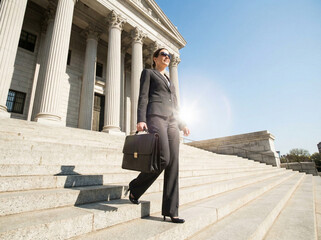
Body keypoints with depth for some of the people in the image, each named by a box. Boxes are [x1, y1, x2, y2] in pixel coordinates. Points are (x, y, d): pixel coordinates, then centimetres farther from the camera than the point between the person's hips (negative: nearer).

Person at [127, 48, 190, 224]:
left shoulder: (169, 81, 31)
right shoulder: (148, 73, 14)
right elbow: (143, 97, -1)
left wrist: (181, 124, 18)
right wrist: (140, 120, -14)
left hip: (171, 121, 7)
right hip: (155, 117, -6)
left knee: (173, 164, -4)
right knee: (164, 159, -22)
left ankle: (170, 210, 3)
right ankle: (135, 187, 4)